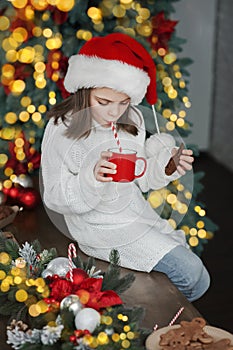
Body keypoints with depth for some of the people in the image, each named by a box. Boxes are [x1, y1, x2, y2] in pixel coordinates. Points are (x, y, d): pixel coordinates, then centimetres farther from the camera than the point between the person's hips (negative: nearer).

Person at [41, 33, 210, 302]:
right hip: (100, 226, -6)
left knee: (198, 281, 9)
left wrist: (166, 164, -14)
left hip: (136, 210, 6)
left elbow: (138, 179, 7)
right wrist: (92, 177, -34)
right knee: (191, 272, -13)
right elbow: (54, 198, -16)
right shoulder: (61, 130, -19)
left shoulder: (131, 120, -3)